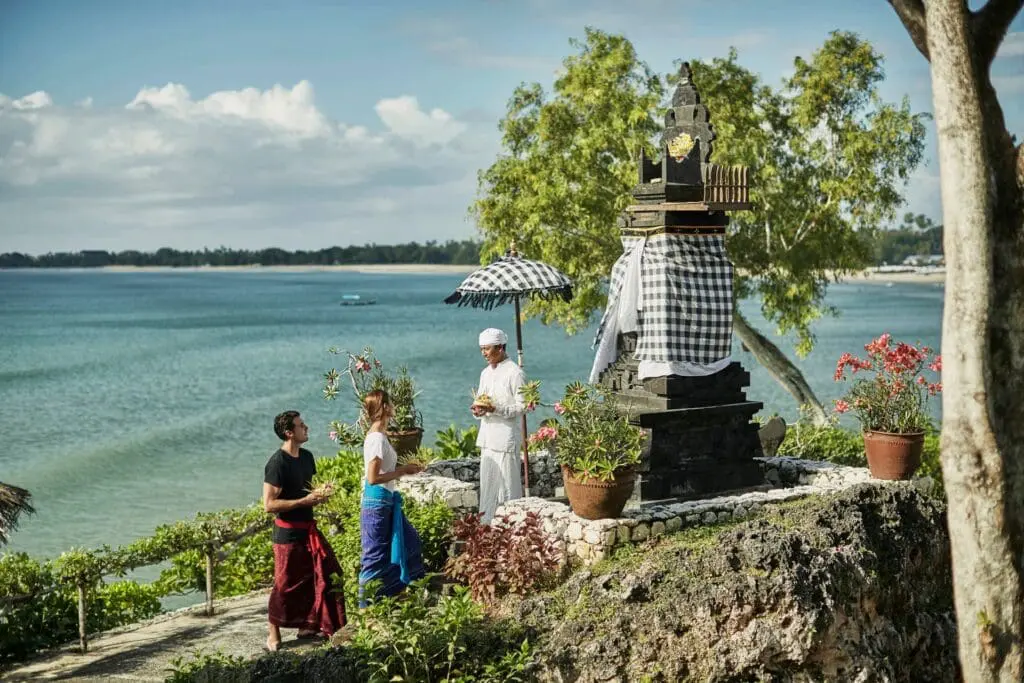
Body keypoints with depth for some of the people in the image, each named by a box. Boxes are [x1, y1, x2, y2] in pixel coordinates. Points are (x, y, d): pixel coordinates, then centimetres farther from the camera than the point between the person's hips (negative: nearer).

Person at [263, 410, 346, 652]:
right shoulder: (277, 463, -19)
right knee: (286, 584, 1)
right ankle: (274, 634, 16)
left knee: (322, 576, 10)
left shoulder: (306, 457, 7)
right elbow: (269, 504, -22)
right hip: (288, 532, -8)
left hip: (308, 529, 8)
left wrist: (318, 495, 0)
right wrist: (305, 501, -22)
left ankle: (308, 625, 25)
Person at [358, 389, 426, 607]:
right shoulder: (378, 438, -21)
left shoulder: (376, 435, 8)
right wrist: (402, 471, -17)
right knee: (375, 556, 1)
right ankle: (363, 601, 12)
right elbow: (373, 477, -25)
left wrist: (404, 469, 6)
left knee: (409, 542, 18)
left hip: (386, 501, 10)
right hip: (377, 502, -10)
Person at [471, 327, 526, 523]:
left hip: (505, 437, -8)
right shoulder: (486, 373, 15)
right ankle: (487, 524, 19)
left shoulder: (514, 373, -9)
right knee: (487, 485, 11)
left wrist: (494, 409, -21)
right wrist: (477, 409, -2)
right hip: (487, 437, 8)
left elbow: (522, 406, -12)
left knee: (508, 486, -4)